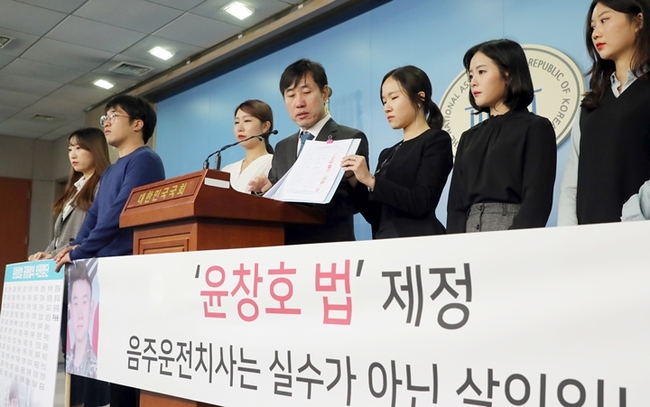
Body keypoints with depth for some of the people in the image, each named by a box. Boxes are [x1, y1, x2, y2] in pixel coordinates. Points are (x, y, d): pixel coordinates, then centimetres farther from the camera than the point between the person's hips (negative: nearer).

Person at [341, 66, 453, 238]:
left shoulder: (436, 140, -3)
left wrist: (370, 180, -17)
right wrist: (354, 180, -3)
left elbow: (421, 204, -15)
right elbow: (375, 216, 9)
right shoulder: (387, 154, 16)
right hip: (385, 239, 6)